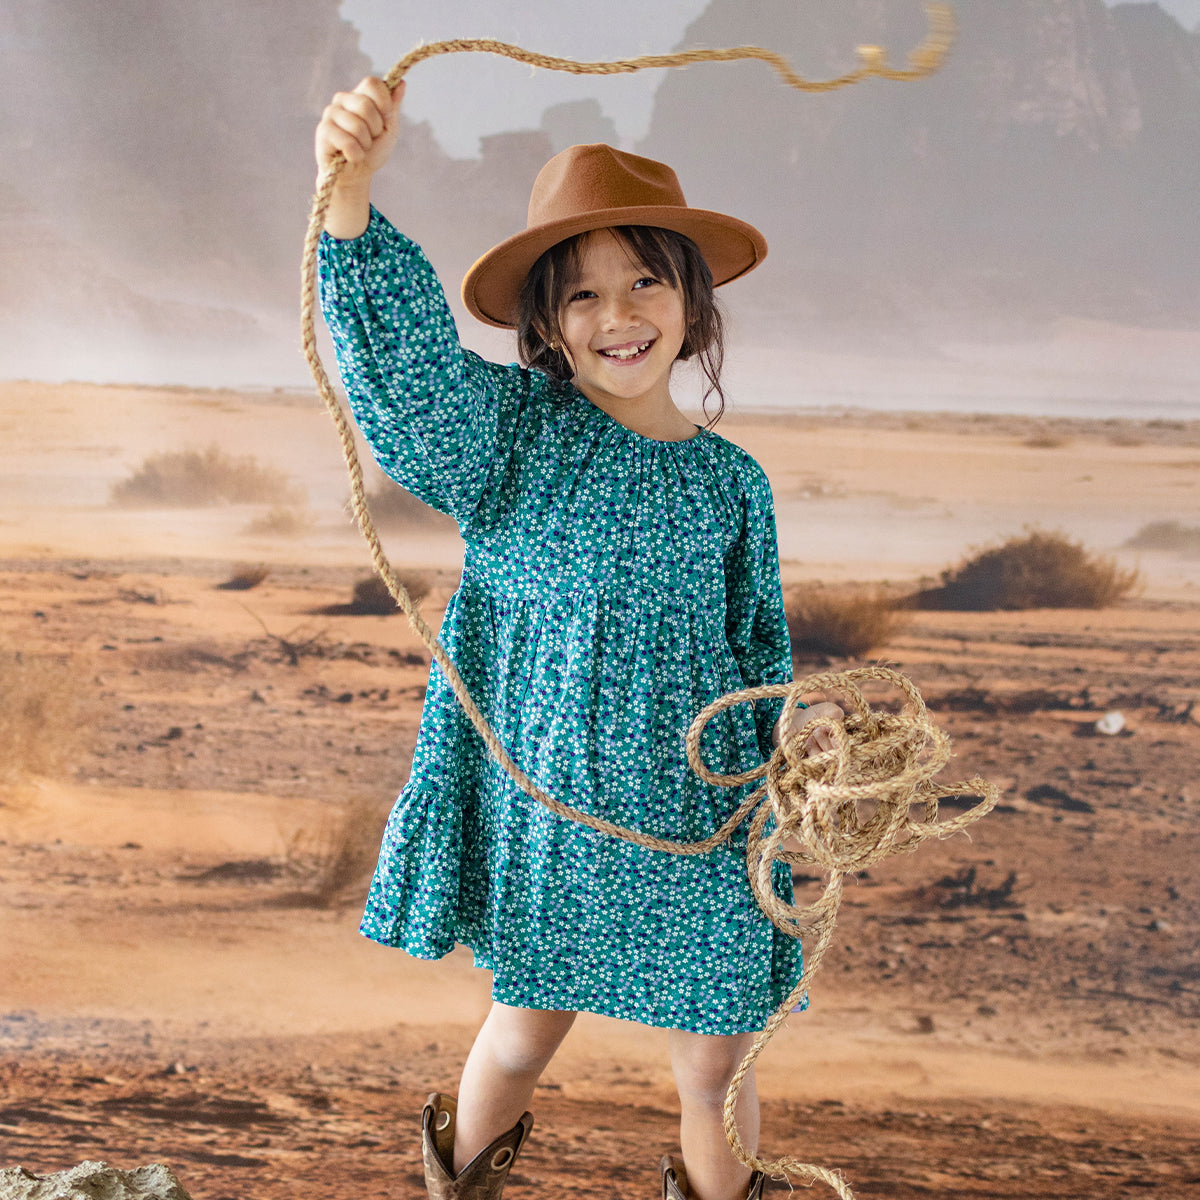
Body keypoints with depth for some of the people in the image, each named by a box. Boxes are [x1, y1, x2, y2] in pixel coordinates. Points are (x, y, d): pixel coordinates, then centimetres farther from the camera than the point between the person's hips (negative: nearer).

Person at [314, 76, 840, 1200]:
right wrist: (351, 195, -38)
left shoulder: (730, 481, 1)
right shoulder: (509, 429, -6)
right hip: (542, 808, -1)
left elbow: (756, 647, 11)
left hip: (694, 826, 1)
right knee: (522, 1036, 18)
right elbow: (402, 353, -24)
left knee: (715, 1065, 12)